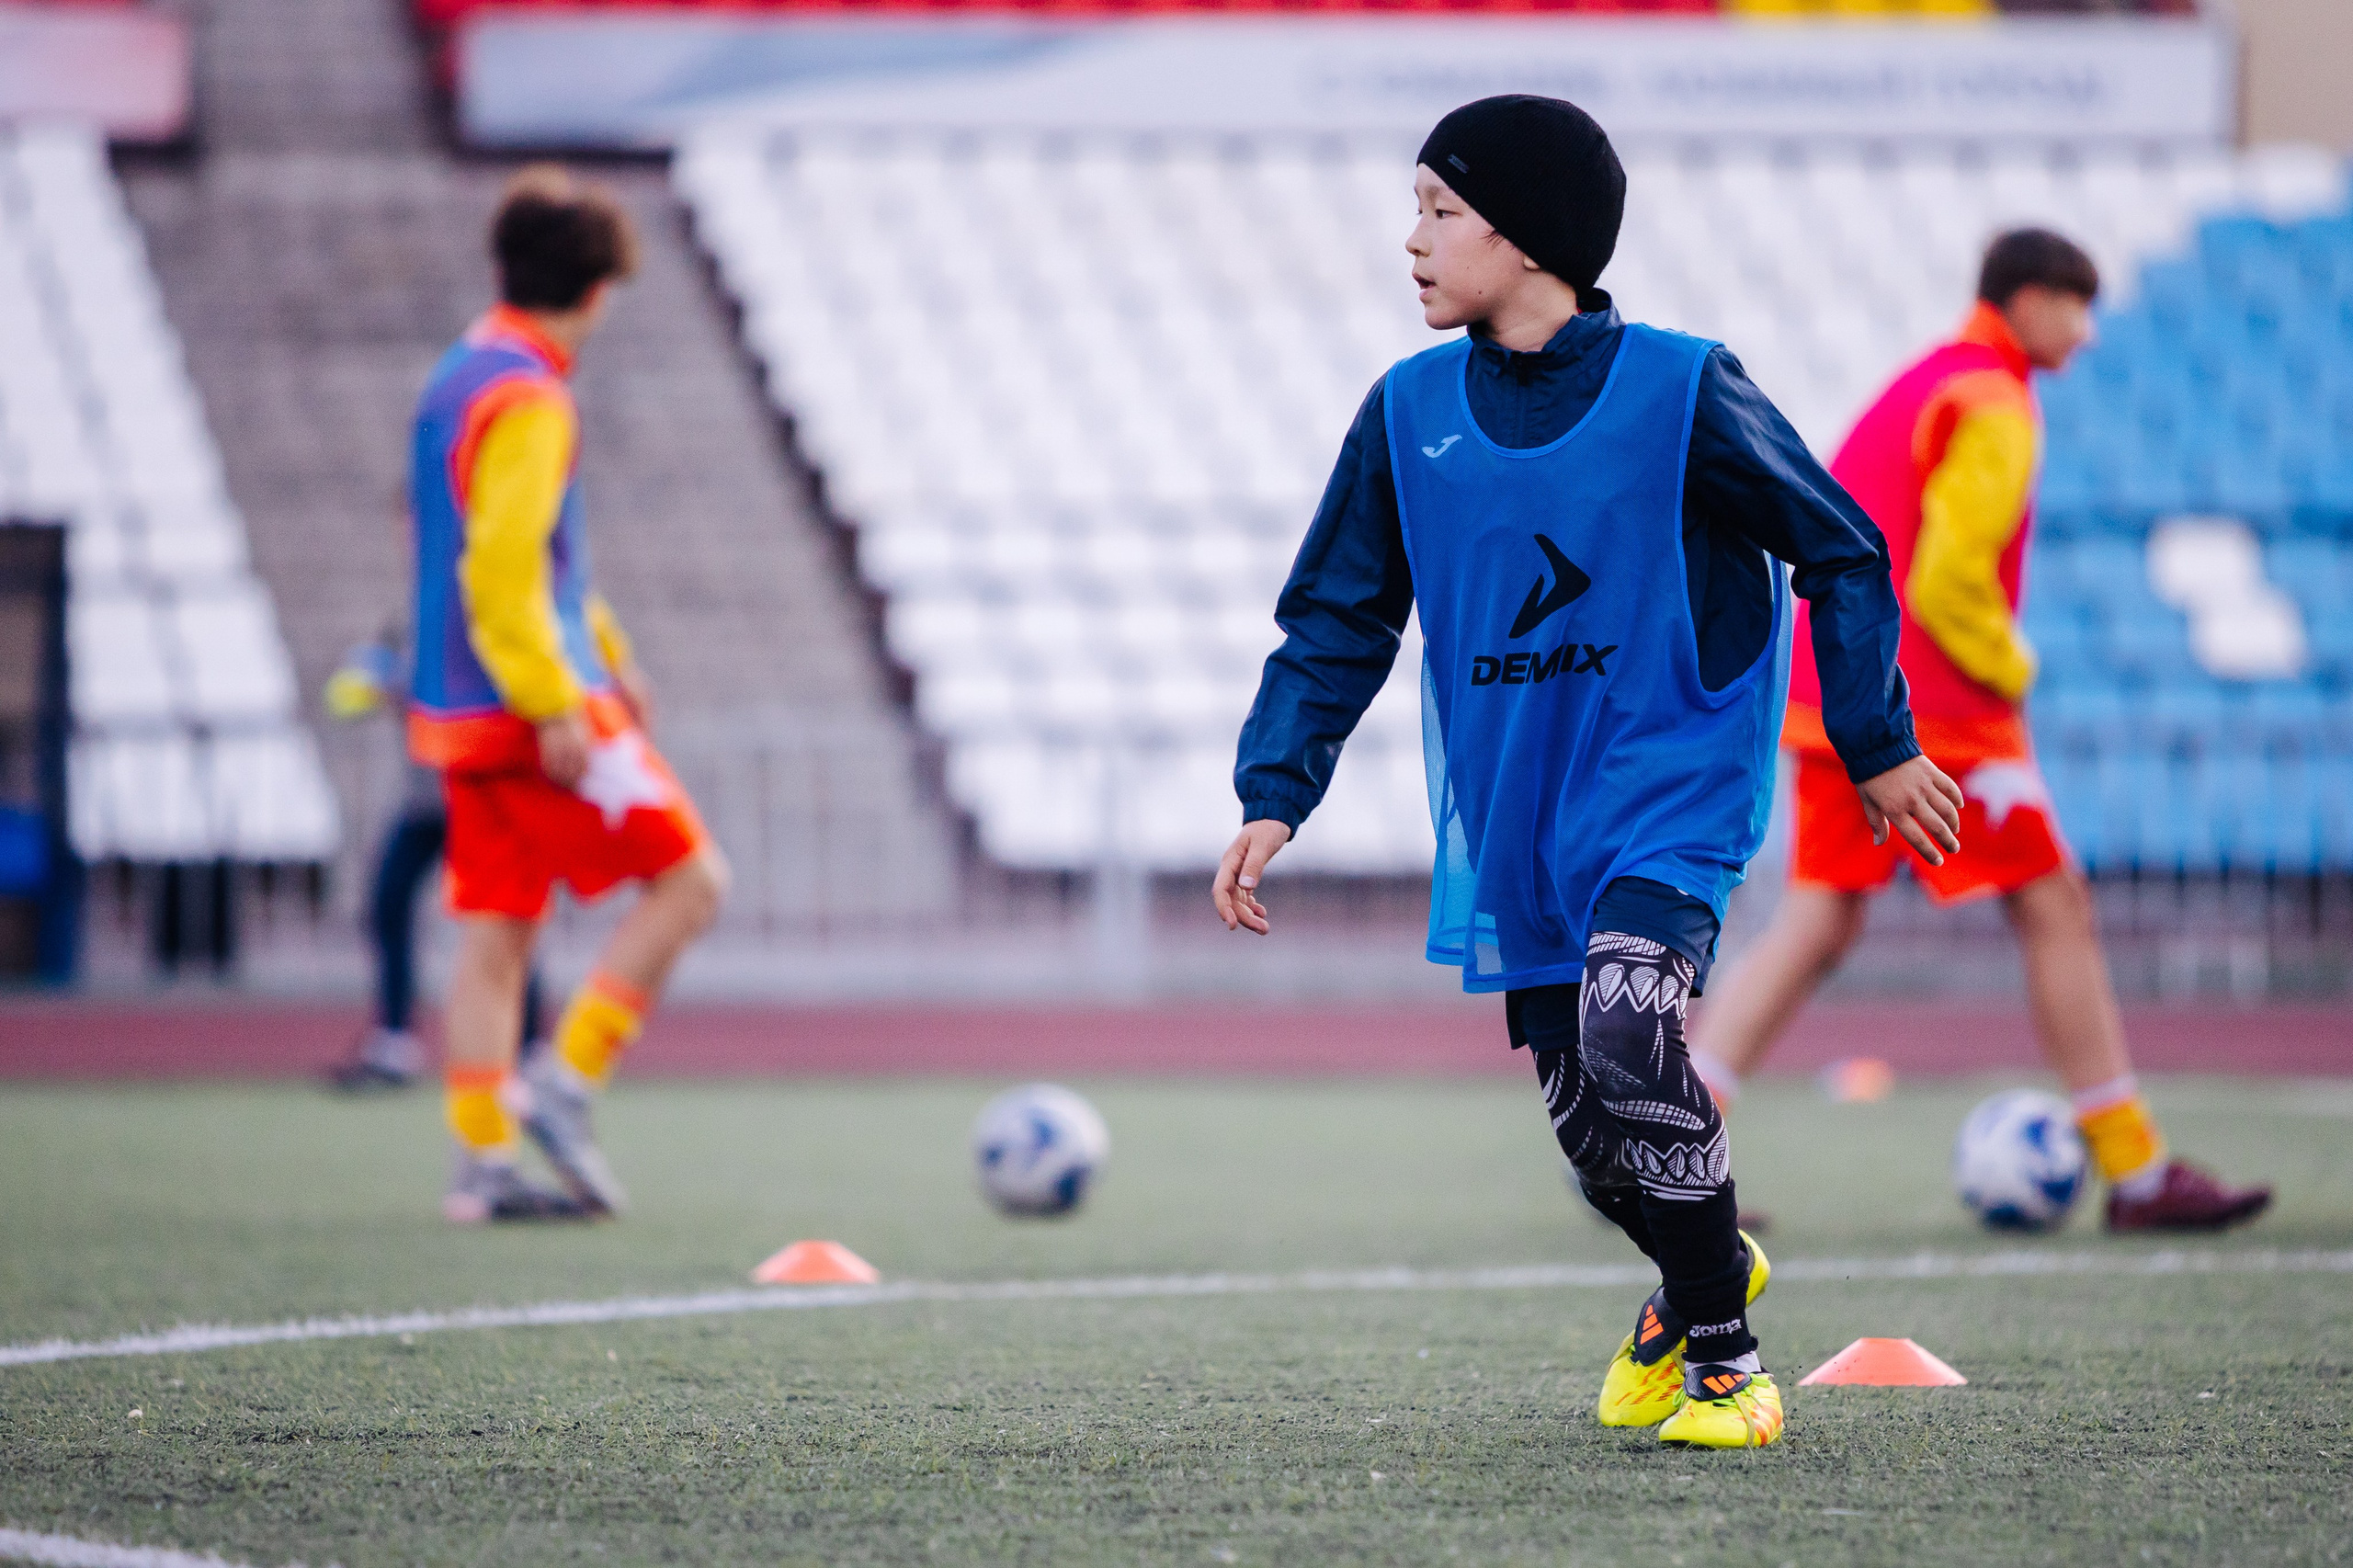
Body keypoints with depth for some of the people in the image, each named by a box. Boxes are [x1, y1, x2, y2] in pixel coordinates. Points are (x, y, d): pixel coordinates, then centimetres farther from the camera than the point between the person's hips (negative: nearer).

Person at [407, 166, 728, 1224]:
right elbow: (503, 568, -23)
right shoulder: (526, 401, -15)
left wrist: (604, 657, 29)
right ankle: (564, 1085, -6)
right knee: (689, 878, -2)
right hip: (529, 705, -9)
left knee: (494, 936, 7)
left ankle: (481, 1162, 5)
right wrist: (558, 707, -22)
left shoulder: (460, 379, 15)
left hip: (465, 713, 9)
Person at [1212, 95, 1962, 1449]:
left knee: (1627, 1019, -27)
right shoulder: (1409, 415, 0)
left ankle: (1723, 1352, -14)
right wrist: (1275, 796, -5)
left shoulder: (1681, 393, -11)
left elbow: (1840, 554, -1)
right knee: (1583, 1113, 6)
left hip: (1675, 788, -5)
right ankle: (1701, 1277, 38)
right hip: (1516, 815, 5)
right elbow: (1338, 622, 7)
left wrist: (1879, 747, 1)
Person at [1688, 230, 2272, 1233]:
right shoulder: (1994, 406, -11)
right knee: (2056, 910, -2)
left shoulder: (1919, 387, 20)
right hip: (1931, 713, -9)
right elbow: (1948, 578, -21)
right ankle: (2137, 1176, 1)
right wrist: (2011, 672, -6)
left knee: (1819, 921, 7)